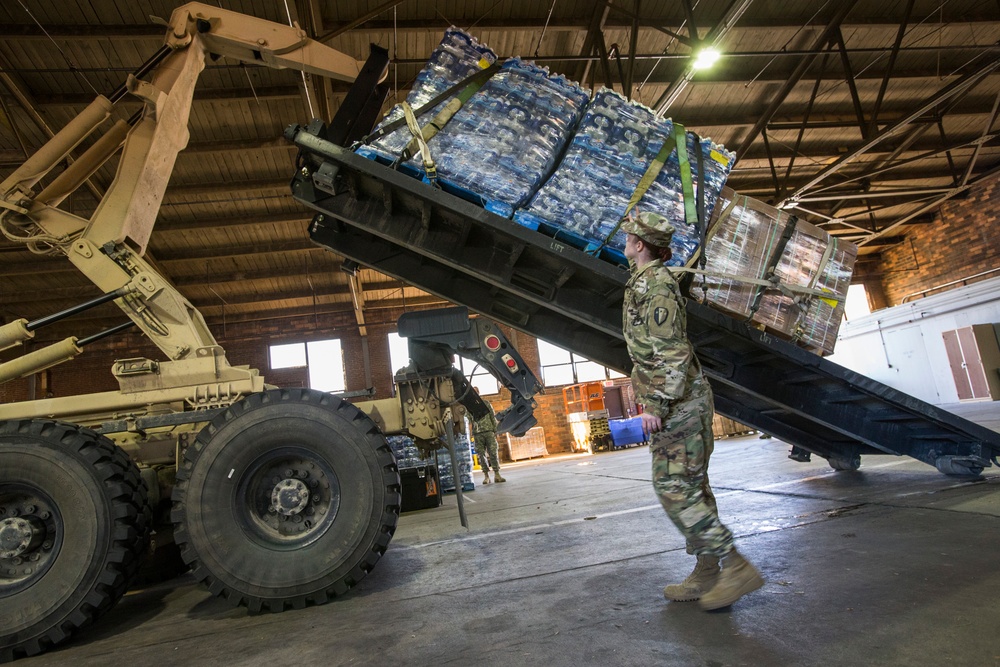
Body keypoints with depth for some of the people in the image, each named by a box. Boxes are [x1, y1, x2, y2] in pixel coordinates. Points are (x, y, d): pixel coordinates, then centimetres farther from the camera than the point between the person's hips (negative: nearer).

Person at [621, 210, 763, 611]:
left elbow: (671, 351, -22)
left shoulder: (653, 283, -13)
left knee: (673, 488, -8)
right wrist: (648, 393, 26)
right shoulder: (649, 280, 19)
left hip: (677, 403, -10)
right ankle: (706, 574, 19)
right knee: (690, 486, 12)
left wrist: (656, 404, -24)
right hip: (679, 402, 10)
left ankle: (736, 567, -1)